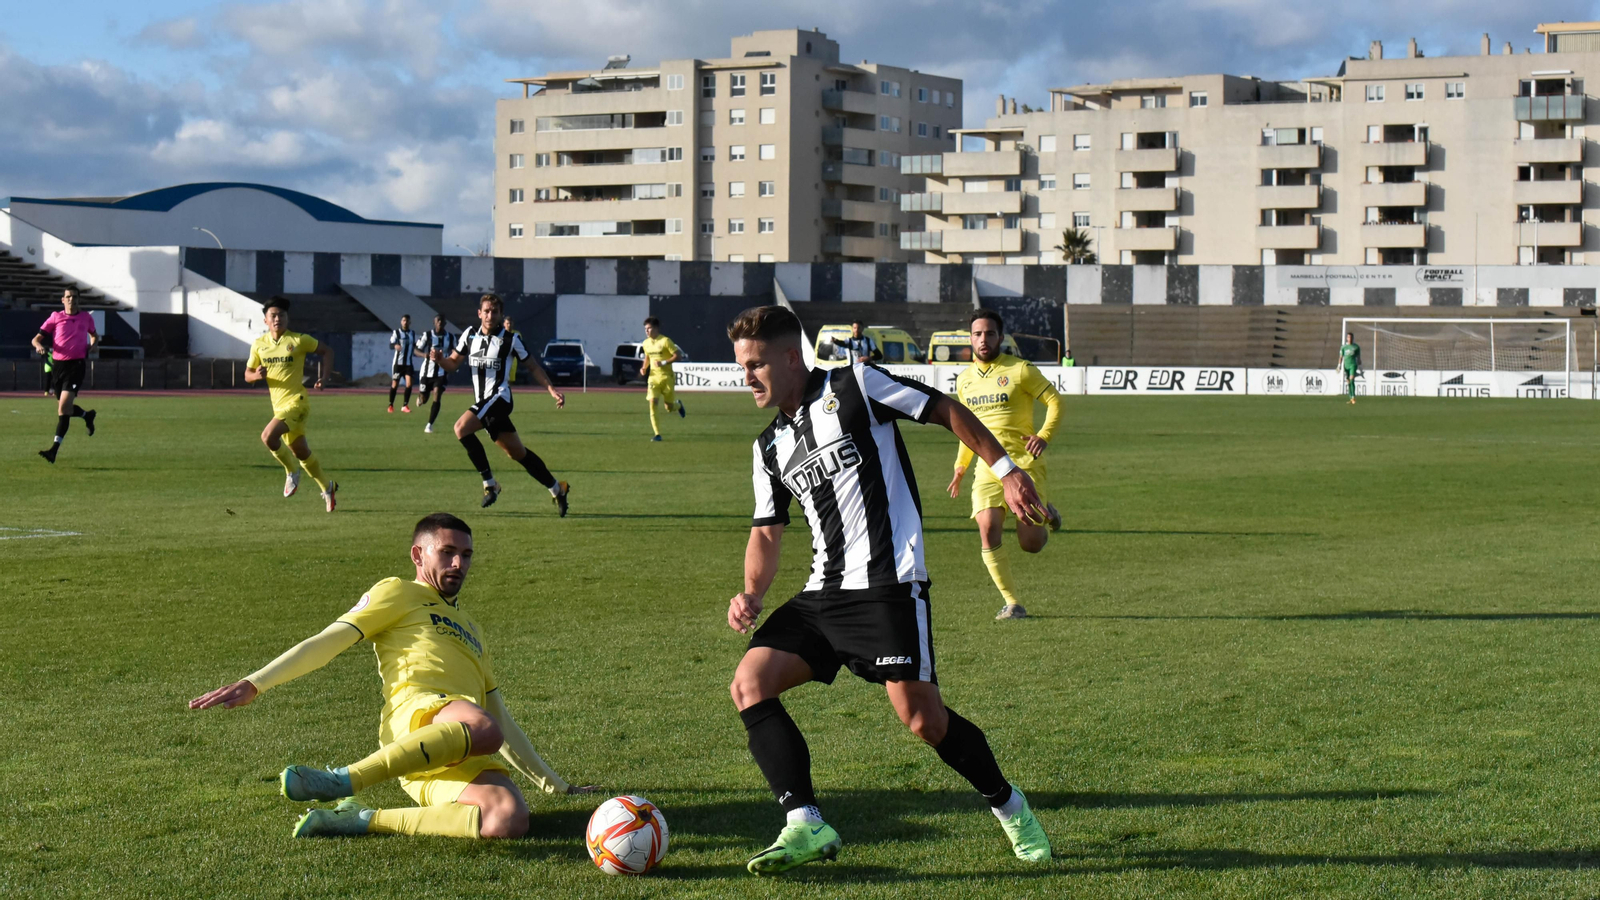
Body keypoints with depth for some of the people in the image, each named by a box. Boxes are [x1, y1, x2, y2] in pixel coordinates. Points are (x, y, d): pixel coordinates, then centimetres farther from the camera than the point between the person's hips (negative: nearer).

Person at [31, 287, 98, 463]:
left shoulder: (86, 318, 8)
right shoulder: (55, 317, 5)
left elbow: (94, 335, 28)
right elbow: (36, 338, 5)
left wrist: (91, 345, 6)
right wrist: (39, 345, -18)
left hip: (77, 364, -2)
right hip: (58, 364, 3)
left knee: (64, 407, -17)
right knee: (65, 408, 13)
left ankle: (54, 450, -20)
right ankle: (87, 415, 47)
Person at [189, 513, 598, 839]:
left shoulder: (471, 631, 39)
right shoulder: (399, 594, 20)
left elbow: (504, 721, 40)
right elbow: (327, 643, 9)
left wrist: (554, 783, 35)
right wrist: (255, 684, -4)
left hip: (465, 762, 5)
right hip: (415, 712, -5)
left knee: (510, 819, -31)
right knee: (483, 729, -43)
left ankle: (365, 820, -22)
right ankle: (345, 781, -35)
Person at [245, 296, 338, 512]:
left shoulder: (299, 340, -7)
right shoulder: (259, 345, 5)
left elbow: (327, 351, 4)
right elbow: (247, 374, 11)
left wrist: (323, 376, -10)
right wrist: (257, 375, -13)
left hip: (296, 402, -6)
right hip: (279, 405, 6)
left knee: (268, 436, -26)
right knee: (300, 452, 13)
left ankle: (291, 472, -2)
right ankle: (327, 488, 33)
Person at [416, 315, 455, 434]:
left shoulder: (451, 337, 0)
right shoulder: (427, 335, -8)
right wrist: (425, 355, -28)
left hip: (441, 372, 1)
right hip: (426, 371, -1)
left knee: (437, 398, -14)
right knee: (423, 400, 9)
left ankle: (429, 425, -4)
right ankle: (420, 397, 48)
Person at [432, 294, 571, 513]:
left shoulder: (510, 339, -4)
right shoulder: (470, 334, 8)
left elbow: (533, 366, 4)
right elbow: (453, 363, 13)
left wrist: (552, 390, -3)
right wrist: (440, 359, -10)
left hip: (498, 397, -6)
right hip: (483, 402, 6)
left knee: (461, 428, -26)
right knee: (517, 452, 12)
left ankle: (489, 483, -18)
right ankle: (557, 490, 25)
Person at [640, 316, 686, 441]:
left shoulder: (665, 341, -12)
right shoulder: (646, 343, 6)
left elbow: (678, 356, -12)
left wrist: (664, 363, -21)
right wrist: (644, 367, 4)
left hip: (667, 377, -4)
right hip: (653, 377, 4)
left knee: (669, 408, 4)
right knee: (652, 403, -15)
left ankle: (678, 405, 44)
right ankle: (657, 434, -12)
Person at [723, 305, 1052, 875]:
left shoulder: (854, 387, -3)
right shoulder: (770, 447, 16)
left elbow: (947, 411, 2)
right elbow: (767, 530, 20)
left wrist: (1006, 470, -1)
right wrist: (751, 594, 3)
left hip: (889, 583, -7)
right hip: (823, 592, 7)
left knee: (921, 719, -12)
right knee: (750, 683, -10)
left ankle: (1009, 807, 13)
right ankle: (806, 827, -14)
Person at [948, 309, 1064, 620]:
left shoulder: (1019, 370, -5)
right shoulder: (964, 379, 12)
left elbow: (1055, 401, -4)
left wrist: (1044, 436, -19)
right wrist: (960, 466, 21)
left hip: (1024, 463, -4)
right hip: (988, 466, 4)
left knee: (1031, 544, -6)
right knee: (988, 532, -16)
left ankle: (1046, 514, 30)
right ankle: (1012, 603, -4)